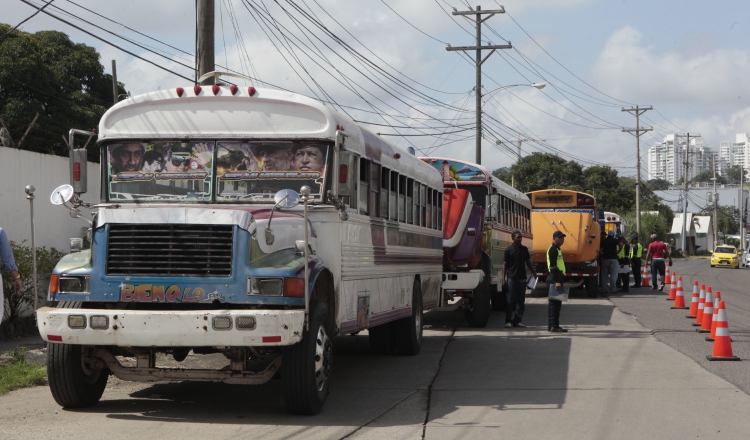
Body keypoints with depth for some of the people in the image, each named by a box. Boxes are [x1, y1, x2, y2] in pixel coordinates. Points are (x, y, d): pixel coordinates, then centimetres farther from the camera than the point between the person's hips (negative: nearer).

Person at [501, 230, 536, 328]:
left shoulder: (524, 249, 10)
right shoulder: (509, 250, -2)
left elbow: (528, 262, 18)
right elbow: (505, 264, -1)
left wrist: (533, 272, 9)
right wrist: (503, 277, -7)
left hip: (522, 278, 4)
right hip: (511, 278, -4)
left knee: (521, 301, 5)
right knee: (510, 301, -2)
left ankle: (517, 320, 11)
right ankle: (508, 321, 3)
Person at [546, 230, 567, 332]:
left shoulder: (557, 249, 20)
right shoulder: (553, 250, -12)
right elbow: (553, 267, -20)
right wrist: (557, 281, -25)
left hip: (556, 279, 11)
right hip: (554, 279, -11)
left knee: (555, 303, 12)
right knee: (555, 302, -10)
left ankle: (551, 326, 17)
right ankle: (554, 326, -10)